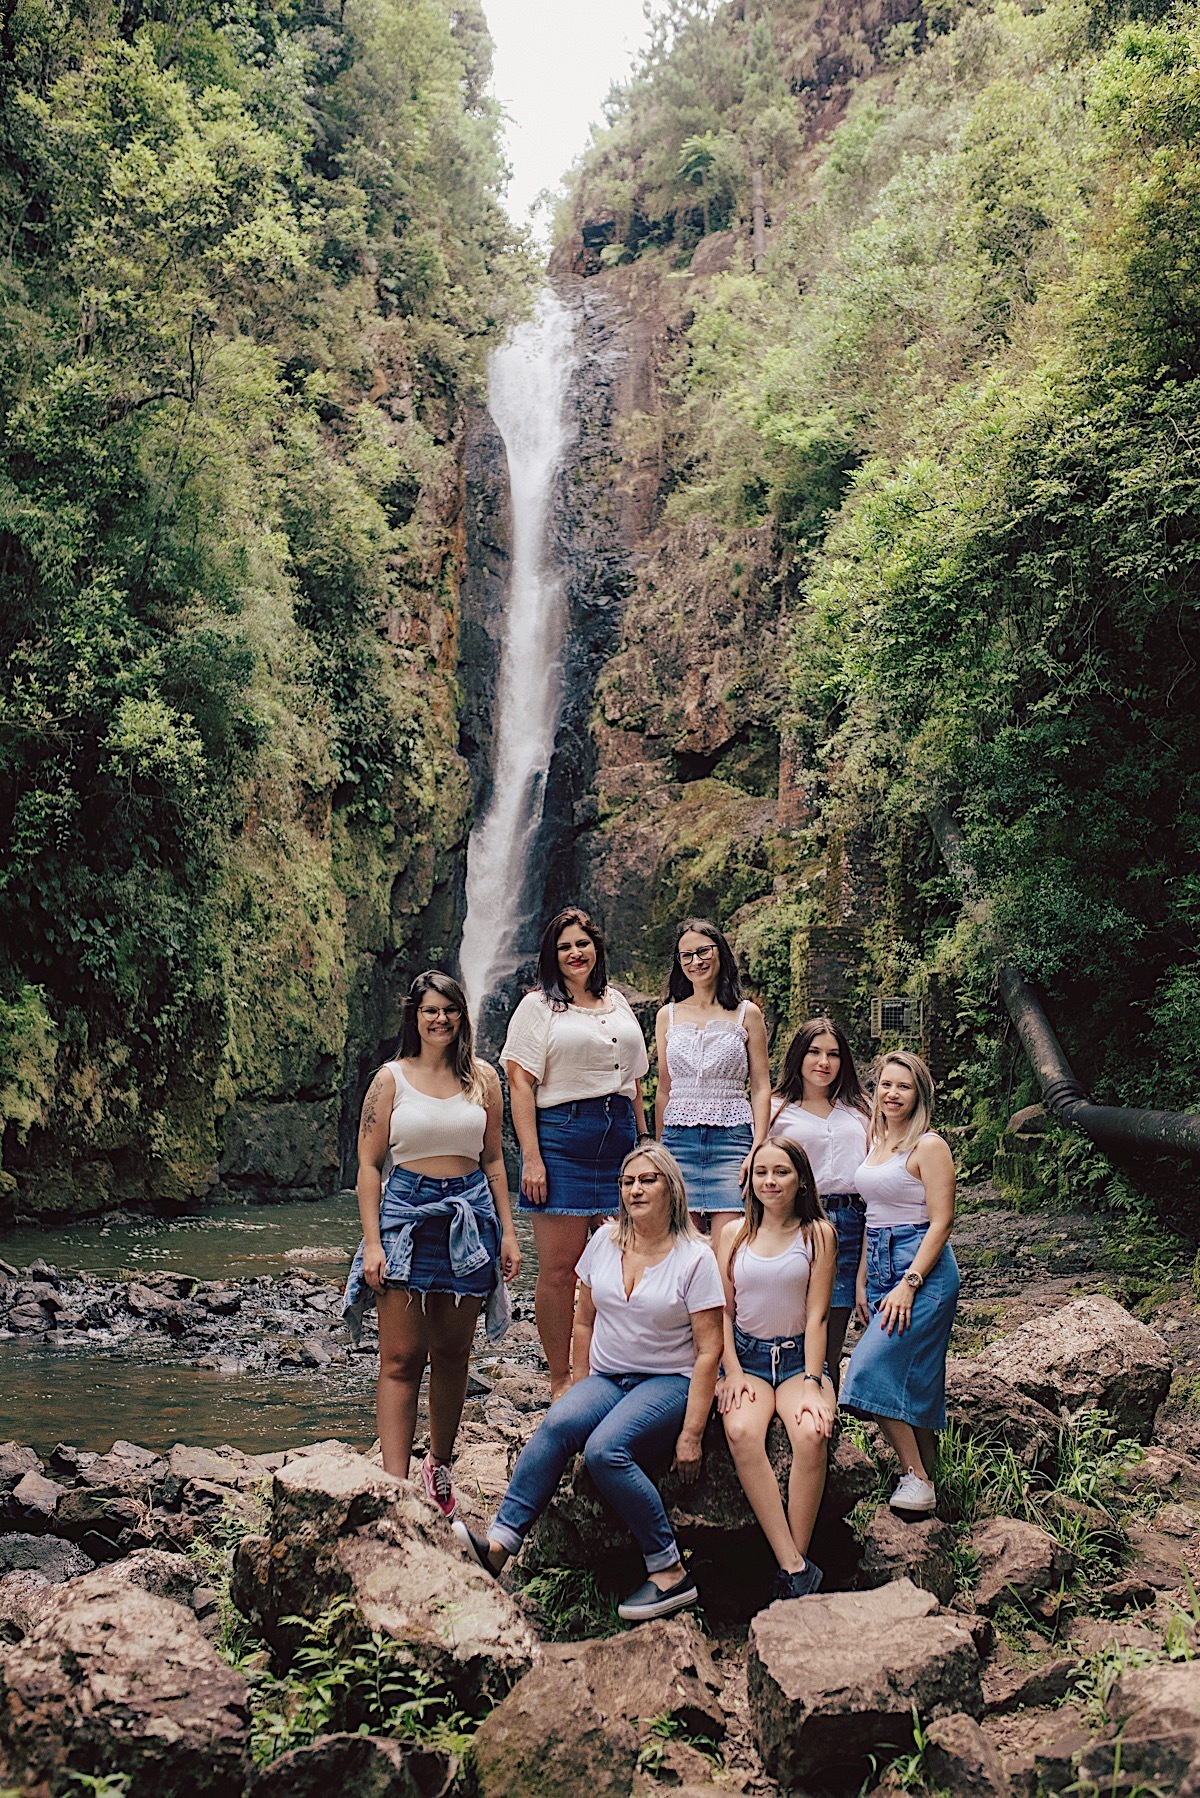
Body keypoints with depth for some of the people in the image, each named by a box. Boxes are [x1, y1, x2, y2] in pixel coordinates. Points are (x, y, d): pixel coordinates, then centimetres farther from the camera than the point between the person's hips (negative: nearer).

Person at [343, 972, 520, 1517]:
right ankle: (394, 1486, -9)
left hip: (469, 1214, 2)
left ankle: (439, 1464, 25)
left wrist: (507, 1232, 8)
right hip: (405, 1211, -2)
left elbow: (493, 1160, 14)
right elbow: (368, 1164, 0)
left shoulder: (482, 1079, 9)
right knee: (401, 1358, -7)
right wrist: (372, 1242, -7)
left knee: (452, 1355, 9)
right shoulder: (391, 1078, 2)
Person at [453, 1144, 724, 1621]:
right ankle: (499, 1543, -34)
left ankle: (670, 1573, -22)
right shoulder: (605, 1242, 7)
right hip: (606, 1379, 4)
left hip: (668, 1383, -4)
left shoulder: (695, 1258, -7)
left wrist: (690, 1434, -13)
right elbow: (584, 1322, 17)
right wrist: (581, 1391, 9)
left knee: (604, 1449, -32)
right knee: (557, 1424, -28)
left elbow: (708, 1351, -8)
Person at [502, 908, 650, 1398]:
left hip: (620, 1135, 5)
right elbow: (520, 1083, -5)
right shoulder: (538, 1006, 2)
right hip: (561, 1135, -4)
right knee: (559, 1268, -2)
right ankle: (560, 1380, 8)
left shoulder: (618, 1003, 18)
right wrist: (530, 1157, -13)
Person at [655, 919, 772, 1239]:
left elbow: (761, 1088, 3)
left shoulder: (747, 1014, 5)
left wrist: (757, 1150, -7)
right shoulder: (668, 1016, 12)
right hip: (679, 1138, 2)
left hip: (731, 1139, -2)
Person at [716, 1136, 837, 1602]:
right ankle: (796, 1567, -31)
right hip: (745, 1357, 1)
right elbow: (723, 1310, 9)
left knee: (811, 1434, -33)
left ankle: (793, 1560, -23)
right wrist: (732, 1373, -6)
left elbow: (817, 1315, -1)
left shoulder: (818, 1234, 4)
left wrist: (812, 1383, -11)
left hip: (798, 1358, -1)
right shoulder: (734, 1234, 10)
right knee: (741, 1432, -32)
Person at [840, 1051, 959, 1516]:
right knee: (911, 1382, 10)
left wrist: (908, 1285, -19)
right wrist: (863, 1281, 16)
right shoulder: (875, 1142, 14)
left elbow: (941, 1222, -14)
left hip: (922, 1270, -8)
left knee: (872, 1370, -16)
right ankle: (924, 1482, 15)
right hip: (881, 1267, 8)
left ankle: (916, 1476, -7)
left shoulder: (928, 1146, -9)